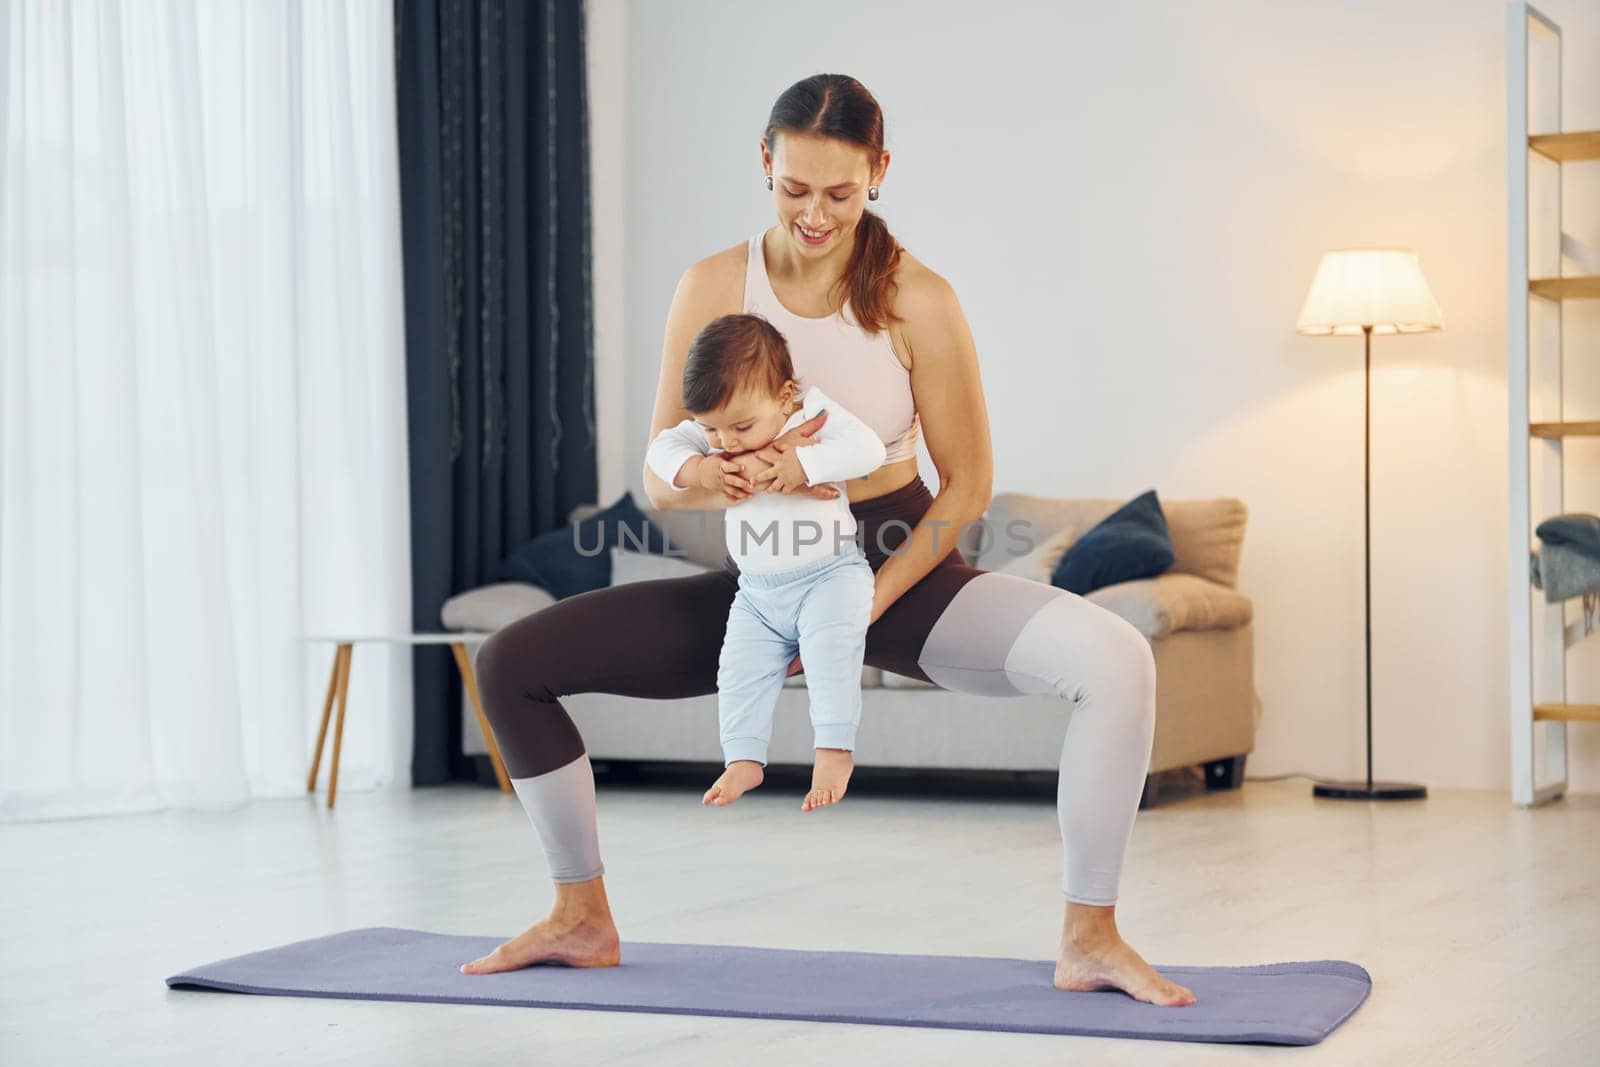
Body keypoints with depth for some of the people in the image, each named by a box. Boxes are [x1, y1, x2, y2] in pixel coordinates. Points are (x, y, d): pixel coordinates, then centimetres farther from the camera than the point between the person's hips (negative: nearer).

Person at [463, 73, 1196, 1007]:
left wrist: (861, 612, -19)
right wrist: (720, 482, -32)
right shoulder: (715, 287, -9)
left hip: (903, 570, -3)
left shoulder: (916, 300, -14)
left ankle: (1090, 940, -14)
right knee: (511, 664, -7)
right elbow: (660, 478, -7)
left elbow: (966, 486, -9)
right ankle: (583, 920, 11)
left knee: (1116, 660, -30)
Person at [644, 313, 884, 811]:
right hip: (757, 592, 5)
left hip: (831, 574, -5)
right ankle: (744, 759, 7)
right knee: (740, 669, 0)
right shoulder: (711, 434, -1)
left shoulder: (817, 416, -15)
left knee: (831, 651, -22)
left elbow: (868, 448, -26)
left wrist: (804, 464, -35)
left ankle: (834, 750, -17)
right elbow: (661, 448, -2)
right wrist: (694, 468, -22)